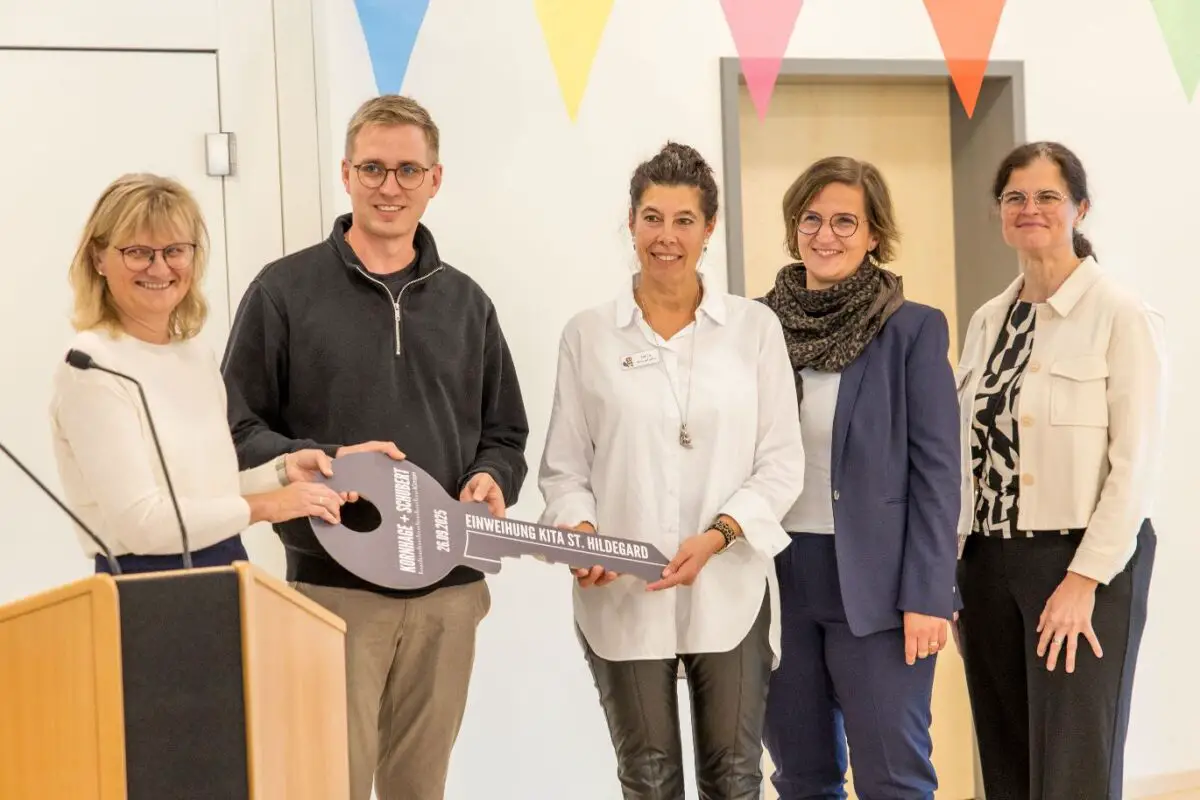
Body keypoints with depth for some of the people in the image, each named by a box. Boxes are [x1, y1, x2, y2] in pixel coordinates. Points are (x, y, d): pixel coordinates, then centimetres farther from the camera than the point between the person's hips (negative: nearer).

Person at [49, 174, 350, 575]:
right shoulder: (92, 366, -14)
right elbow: (142, 522, -18)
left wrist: (282, 471, 0)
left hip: (228, 569, 6)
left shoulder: (197, 353, 8)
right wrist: (266, 506, -13)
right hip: (146, 584, -5)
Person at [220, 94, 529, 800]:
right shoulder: (286, 291, 0)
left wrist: (492, 478, -4)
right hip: (333, 586, -4)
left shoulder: (466, 303, 13)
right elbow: (236, 429, -3)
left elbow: (505, 434, 18)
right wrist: (327, 461, -19)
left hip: (449, 590, 4)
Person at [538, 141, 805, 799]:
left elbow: (781, 462, 0)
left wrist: (716, 536, -15)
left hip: (730, 591, 0)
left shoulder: (754, 328, 2)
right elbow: (564, 467, 5)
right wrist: (581, 535, -15)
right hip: (621, 596, 0)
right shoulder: (588, 335, 3)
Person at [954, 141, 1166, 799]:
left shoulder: (1121, 316, -8)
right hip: (989, 563, 6)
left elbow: (1135, 463, -13)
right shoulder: (987, 321, 11)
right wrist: (949, 571, 8)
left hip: (1084, 563, -6)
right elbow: (965, 454, 12)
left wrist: (1084, 579, -18)